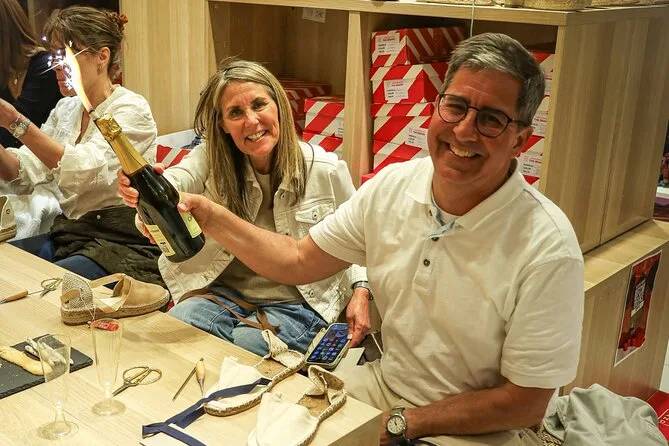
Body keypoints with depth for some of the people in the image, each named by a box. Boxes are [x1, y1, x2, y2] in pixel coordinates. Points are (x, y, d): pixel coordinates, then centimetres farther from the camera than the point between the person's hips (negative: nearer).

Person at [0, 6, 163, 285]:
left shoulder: (131, 109, -10)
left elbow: (83, 169, -25)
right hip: (67, 235, 7)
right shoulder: (65, 109, 13)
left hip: (122, 244, -7)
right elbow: (23, 176, 4)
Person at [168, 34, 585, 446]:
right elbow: (298, 261, 2)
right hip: (385, 383, 5)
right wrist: (210, 216, -10)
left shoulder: (548, 249, -24)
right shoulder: (391, 186, -8)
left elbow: (524, 404, -17)